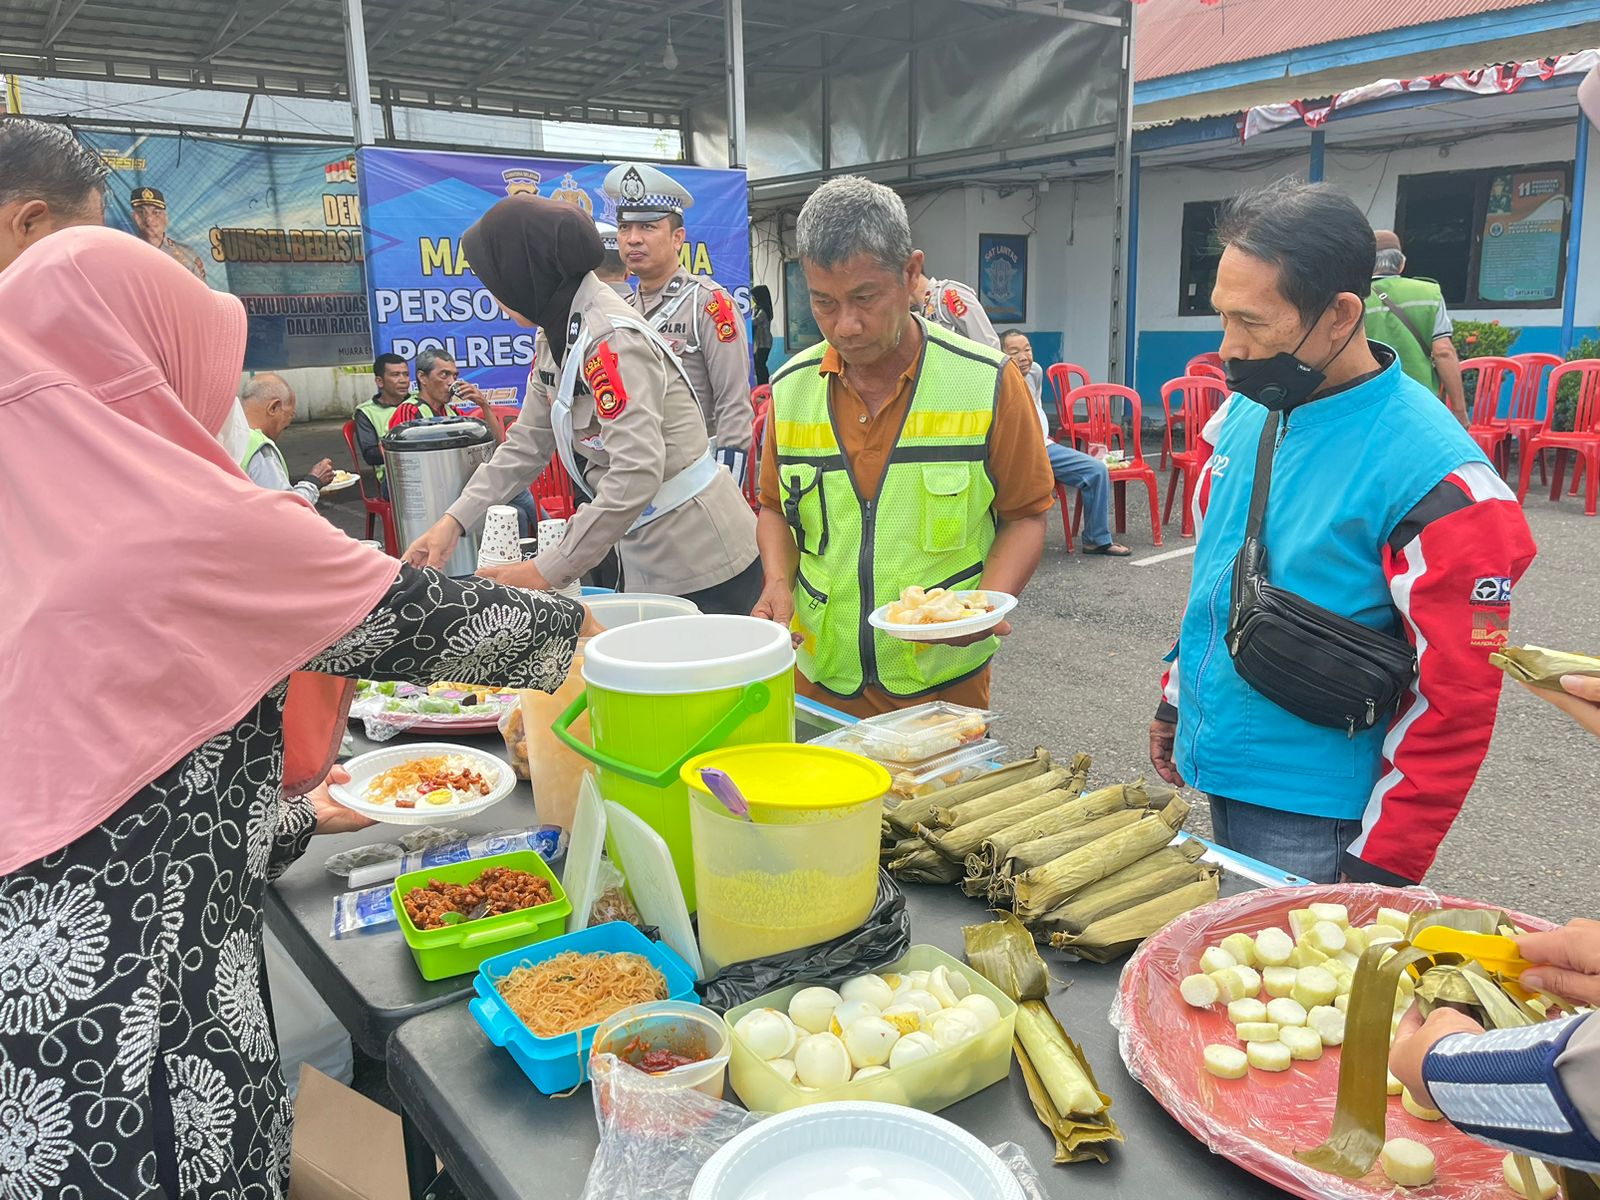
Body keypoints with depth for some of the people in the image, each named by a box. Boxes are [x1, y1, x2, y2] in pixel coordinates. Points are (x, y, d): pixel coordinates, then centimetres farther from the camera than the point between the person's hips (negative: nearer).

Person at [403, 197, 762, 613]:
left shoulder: (610, 338, -20)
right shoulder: (557, 337, 7)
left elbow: (636, 473, -29)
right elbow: (525, 445, 12)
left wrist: (549, 570, -25)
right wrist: (454, 520, 2)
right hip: (650, 563, 8)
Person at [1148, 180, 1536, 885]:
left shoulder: (1437, 477, -21)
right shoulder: (1249, 410, 1)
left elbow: (1456, 695, -18)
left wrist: (1382, 863, -15)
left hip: (1306, 812, -7)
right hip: (1212, 765, 7)